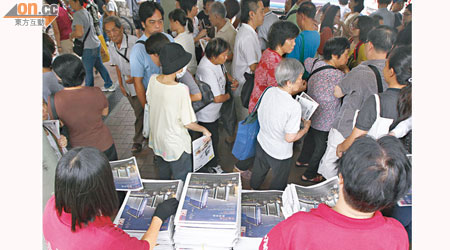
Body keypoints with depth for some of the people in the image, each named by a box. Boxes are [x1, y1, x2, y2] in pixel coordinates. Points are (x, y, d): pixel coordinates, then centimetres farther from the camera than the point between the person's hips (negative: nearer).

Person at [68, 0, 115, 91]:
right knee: (99, 66, 20)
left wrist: (71, 35, -11)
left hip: (88, 48, -9)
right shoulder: (86, 12, 9)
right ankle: (109, 85, 31)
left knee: (88, 71, 4)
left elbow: (79, 33, -30)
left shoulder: (77, 15, -20)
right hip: (96, 44, 9)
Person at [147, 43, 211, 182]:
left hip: (157, 138, 7)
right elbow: (188, 123, -23)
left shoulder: (153, 80, -15)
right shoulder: (181, 90, -32)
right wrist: (204, 130, -5)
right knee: (181, 180, 18)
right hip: (176, 143, -6)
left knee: (163, 175, 31)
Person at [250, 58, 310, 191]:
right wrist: (305, 128, -10)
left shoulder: (269, 91, -15)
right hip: (279, 154, -7)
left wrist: (297, 90, 9)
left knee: (258, 172, 35)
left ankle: (253, 191, 61)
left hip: (261, 143, 7)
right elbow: (290, 138, -27)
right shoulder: (294, 106, -34)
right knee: (278, 185, 24)